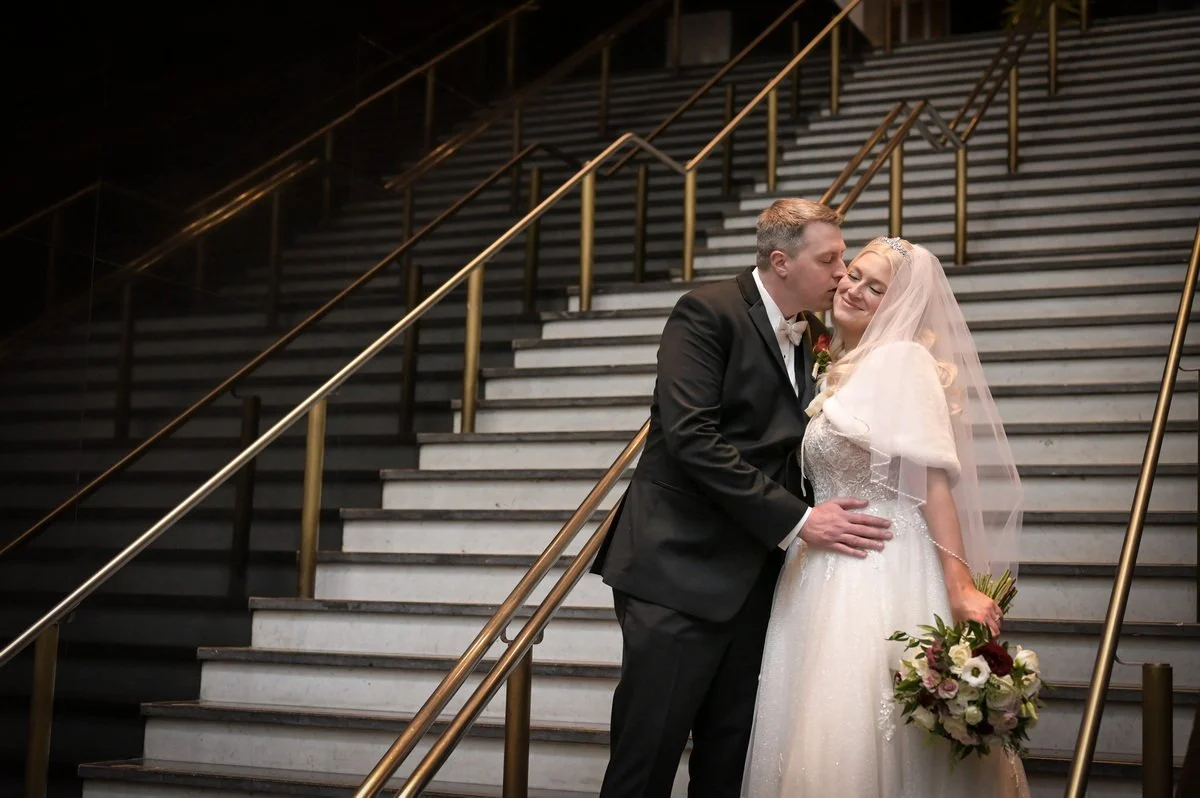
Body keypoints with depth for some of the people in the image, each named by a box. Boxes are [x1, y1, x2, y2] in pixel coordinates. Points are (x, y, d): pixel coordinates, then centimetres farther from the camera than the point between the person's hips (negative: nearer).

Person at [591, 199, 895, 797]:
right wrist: (797, 520, -20)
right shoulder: (708, 312, -10)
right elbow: (691, 437, -21)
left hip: (753, 582, 7)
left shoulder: (807, 333, 13)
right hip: (680, 573, -7)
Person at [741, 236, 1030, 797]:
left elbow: (933, 478, -15)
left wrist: (960, 587, -20)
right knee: (817, 742, 10)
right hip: (824, 576, 8)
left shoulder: (903, 359, -8)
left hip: (885, 573, -8)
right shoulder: (834, 372, 16)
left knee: (869, 745, -5)